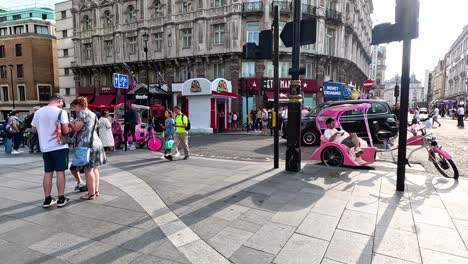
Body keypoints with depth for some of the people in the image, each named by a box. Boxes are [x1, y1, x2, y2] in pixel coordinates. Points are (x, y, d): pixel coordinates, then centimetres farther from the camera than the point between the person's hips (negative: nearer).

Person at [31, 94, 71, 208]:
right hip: (59, 147, -5)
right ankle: (61, 199, 6)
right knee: (60, 172, 1)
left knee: (48, 173, 10)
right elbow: (66, 131, -13)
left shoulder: (38, 112, 6)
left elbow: (34, 130, 14)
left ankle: (47, 199, 16)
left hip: (45, 148, 5)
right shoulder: (60, 112, -10)